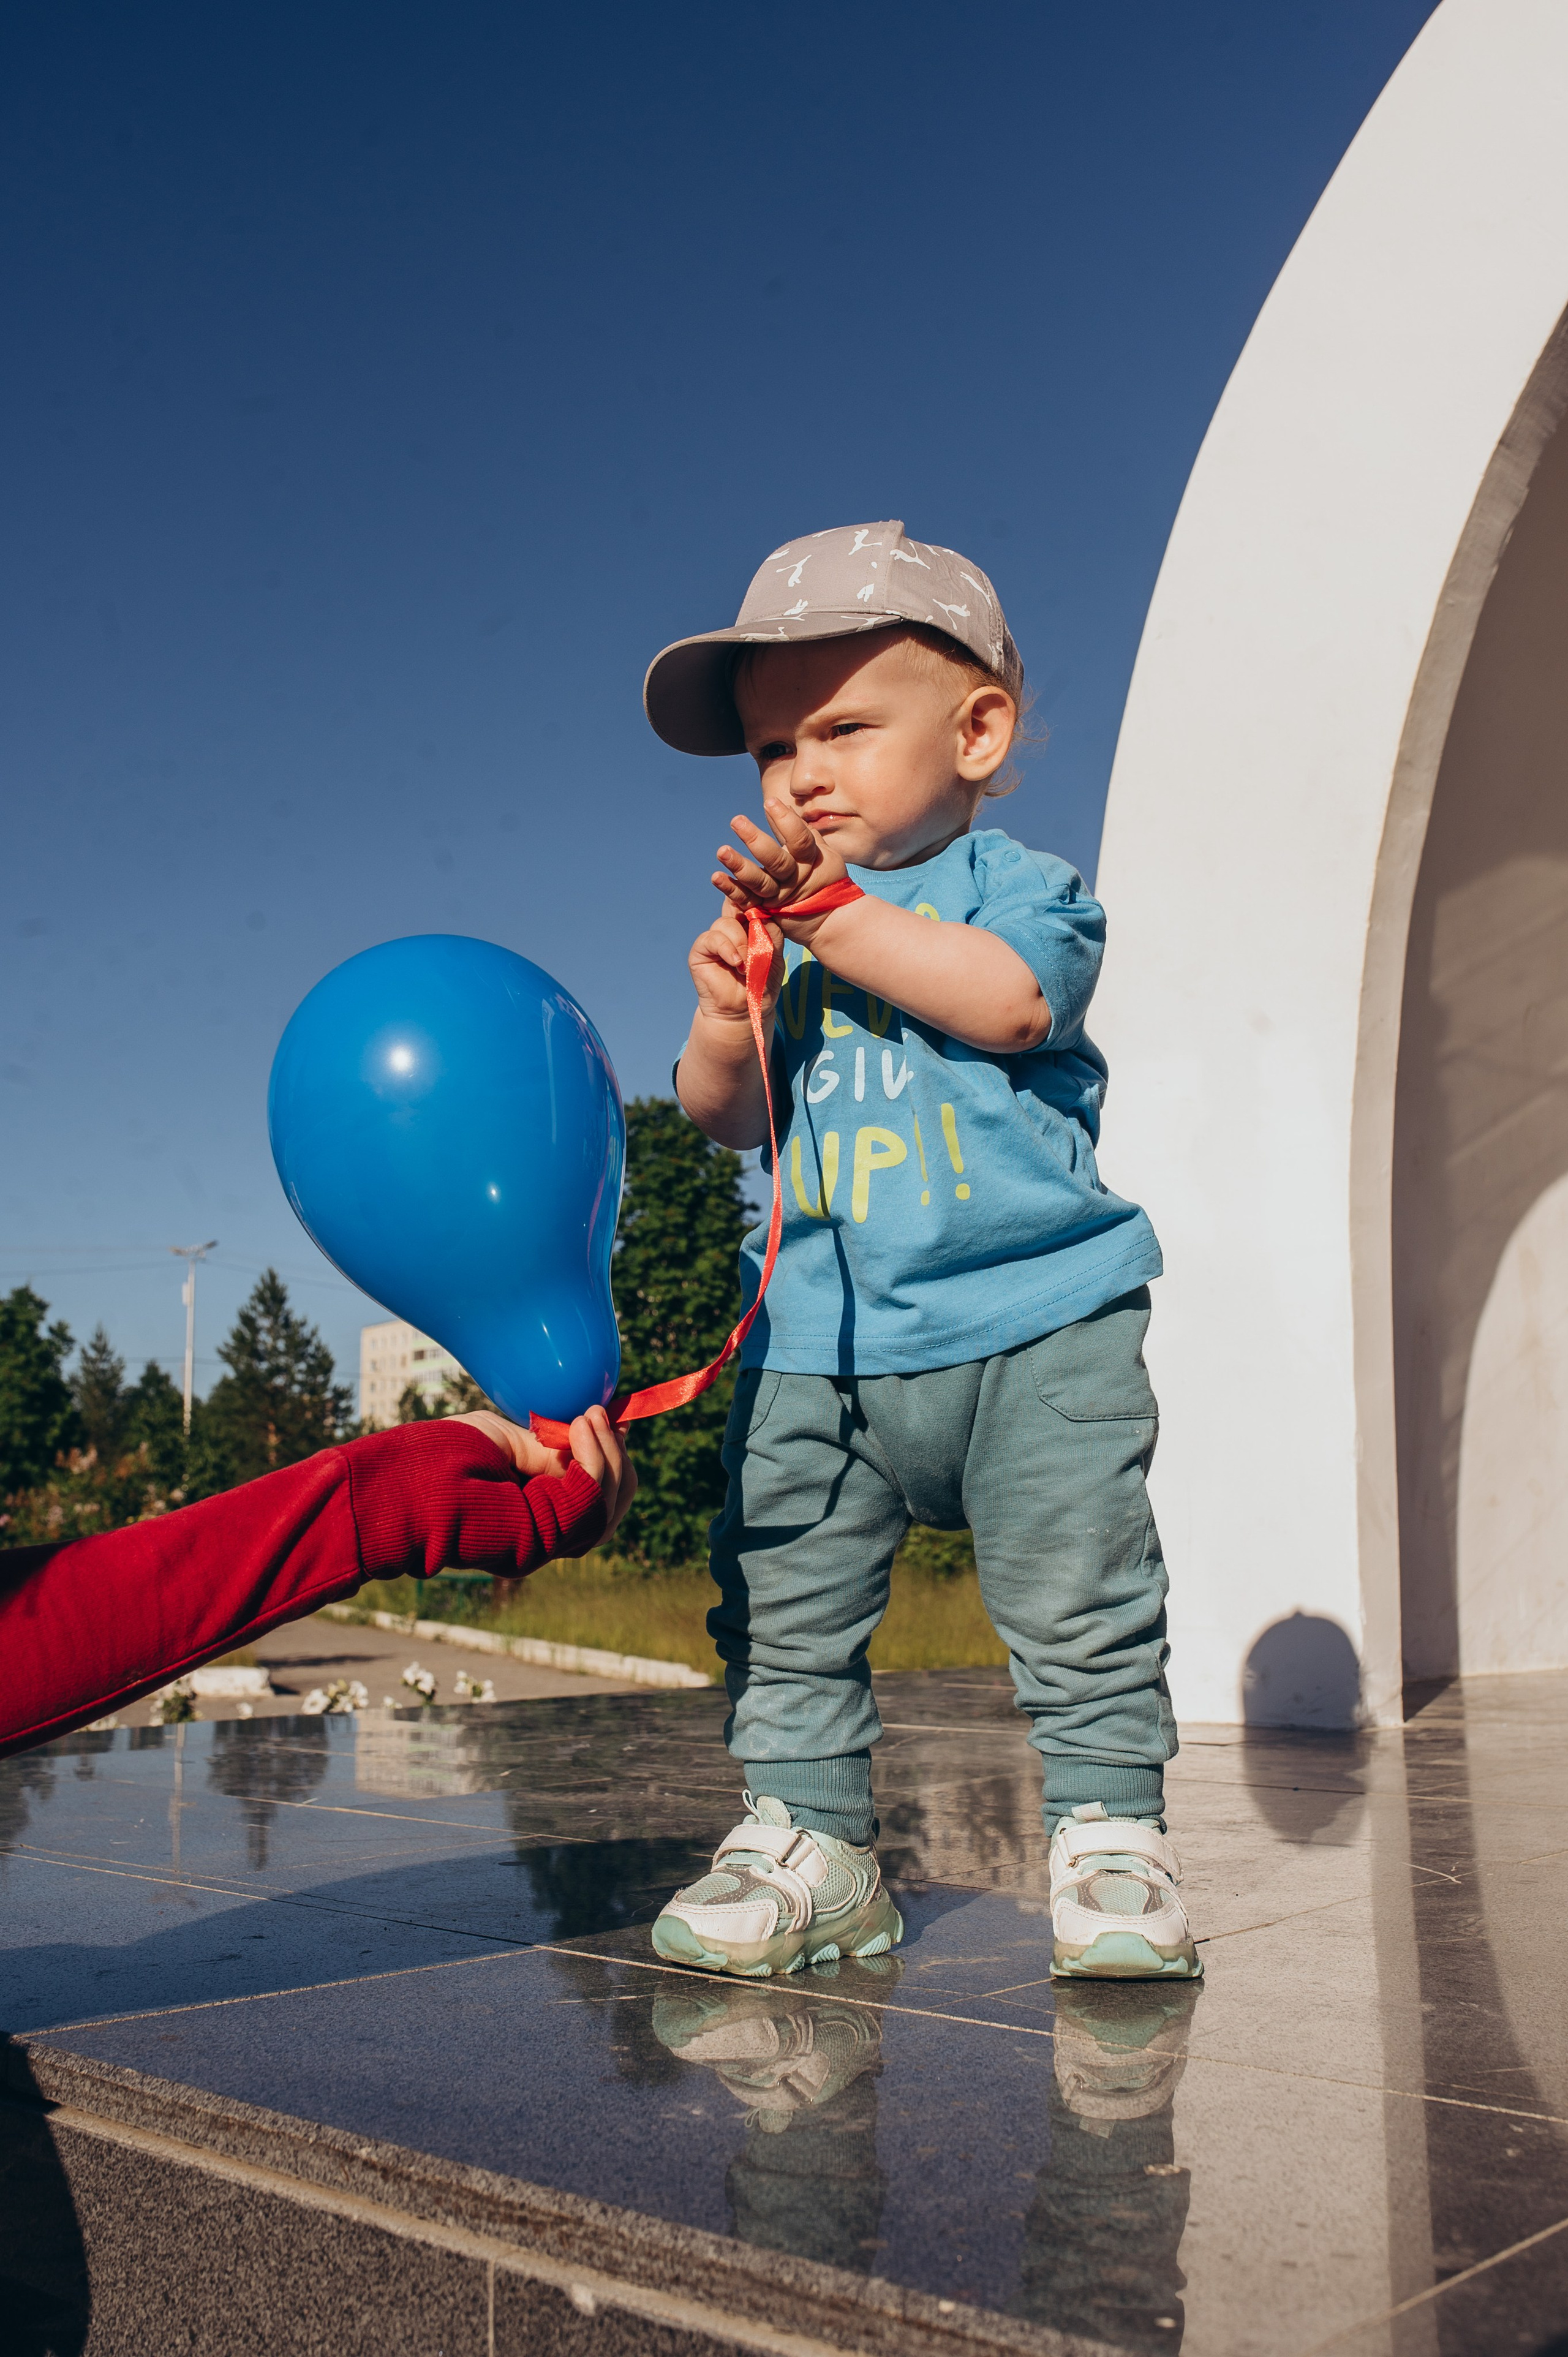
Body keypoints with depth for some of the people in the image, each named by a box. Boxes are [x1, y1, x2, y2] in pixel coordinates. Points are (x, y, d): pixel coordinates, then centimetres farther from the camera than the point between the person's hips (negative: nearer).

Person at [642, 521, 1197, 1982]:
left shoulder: (1013, 883, 3)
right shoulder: (778, 920, 15)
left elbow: (1009, 998, -21)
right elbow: (724, 1118, 10)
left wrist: (828, 914, -18)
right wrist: (726, 1027, -11)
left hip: (1028, 1322, -4)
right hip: (816, 1341, 4)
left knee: (1079, 1600, -1)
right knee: (780, 1612, 4)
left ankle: (1107, 1829, 14)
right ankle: (807, 1838, 16)